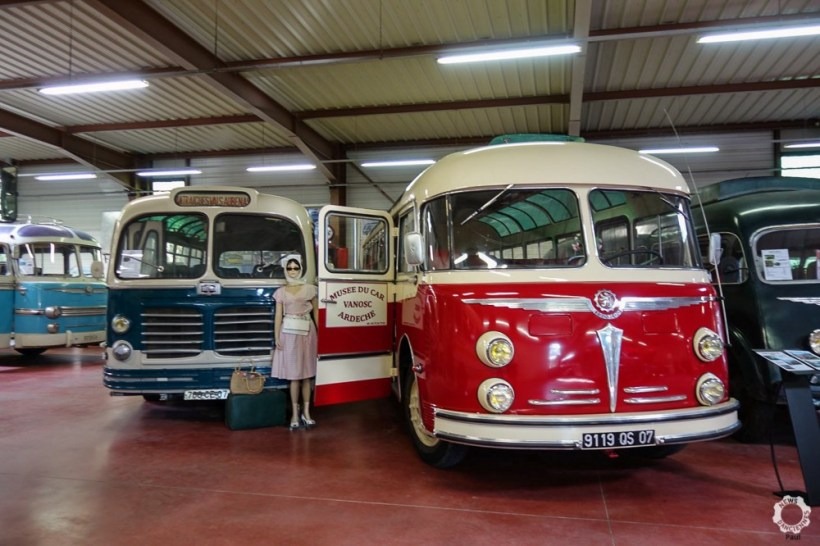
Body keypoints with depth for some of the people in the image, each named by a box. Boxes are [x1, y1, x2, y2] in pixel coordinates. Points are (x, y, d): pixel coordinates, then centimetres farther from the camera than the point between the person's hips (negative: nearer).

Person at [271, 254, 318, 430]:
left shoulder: (309, 289, 5)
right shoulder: (281, 292, 6)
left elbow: (316, 312, 8)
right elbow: (278, 316, 4)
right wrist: (277, 338, -3)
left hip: (307, 333, 0)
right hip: (289, 333, 0)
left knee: (307, 374, 3)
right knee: (294, 375, 0)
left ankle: (306, 412, 10)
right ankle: (295, 414, 5)